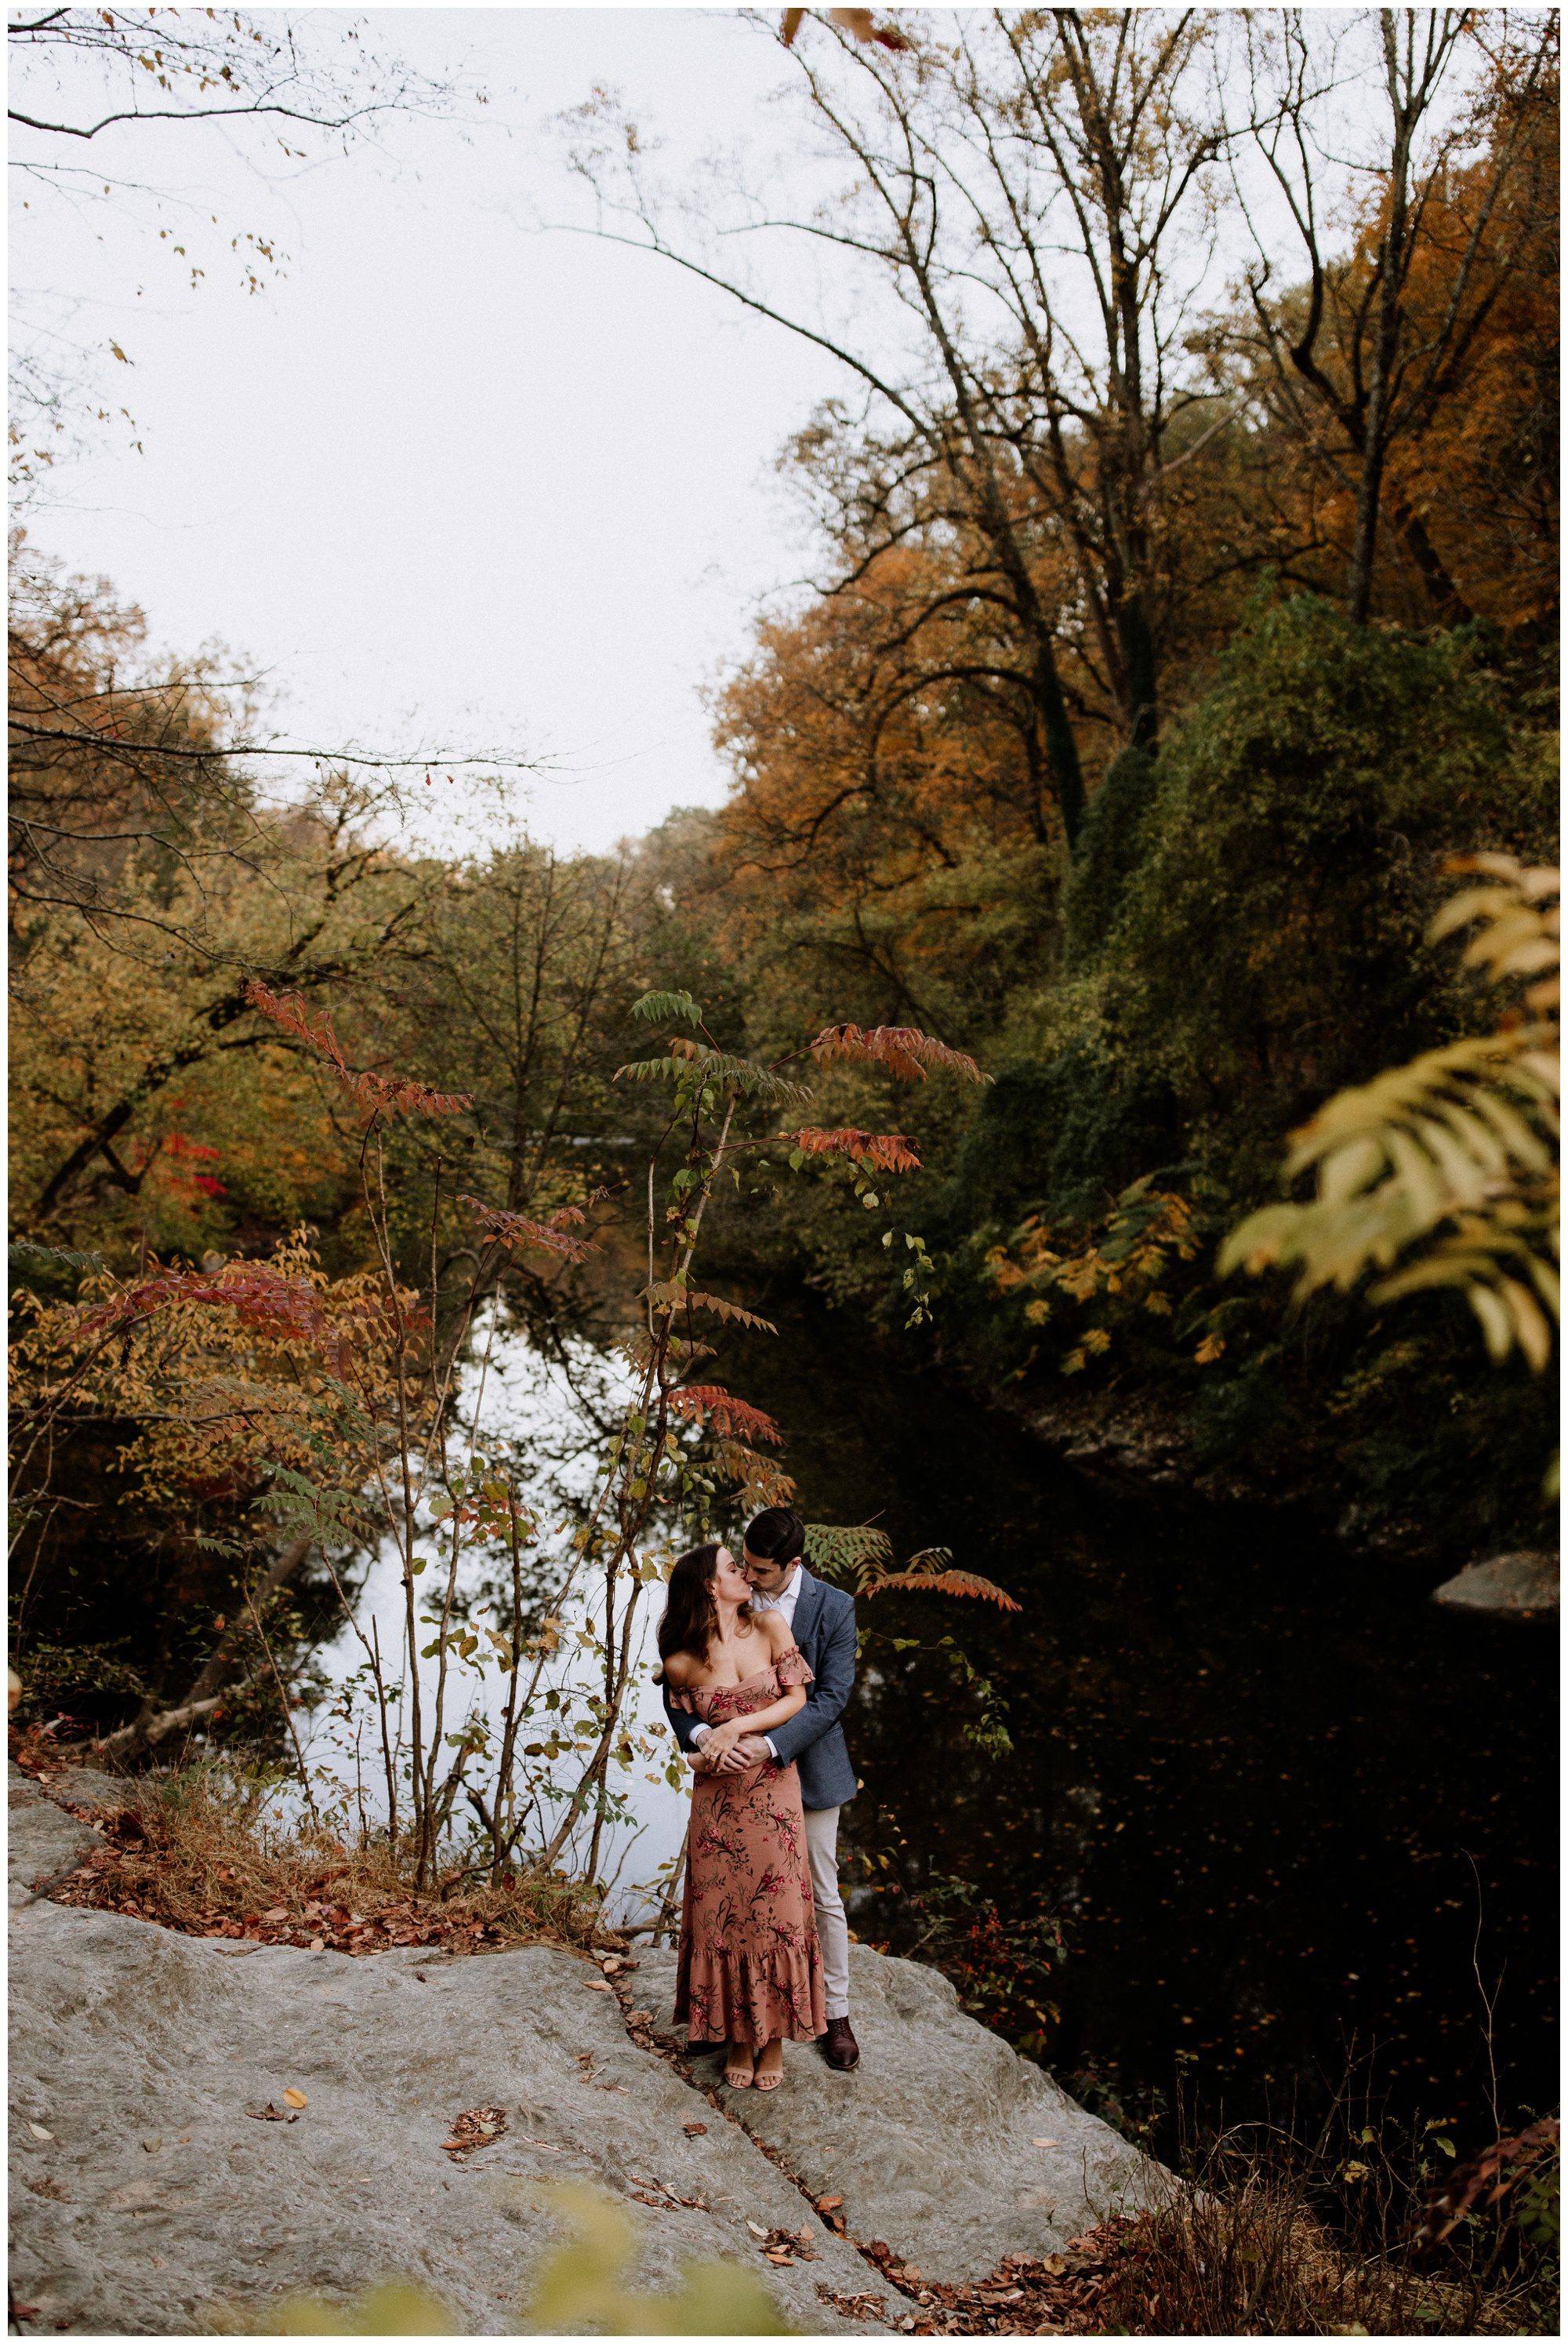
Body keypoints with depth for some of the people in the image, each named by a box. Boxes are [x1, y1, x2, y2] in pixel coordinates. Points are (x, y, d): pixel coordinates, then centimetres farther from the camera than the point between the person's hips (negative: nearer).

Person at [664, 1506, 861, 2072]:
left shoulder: (834, 1608, -13)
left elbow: (831, 1696, -15)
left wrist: (771, 1744, -26)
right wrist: (699, 1734, -28)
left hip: (807, 1768, -2)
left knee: (823, 1896, 9)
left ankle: (835, 2014, 26)